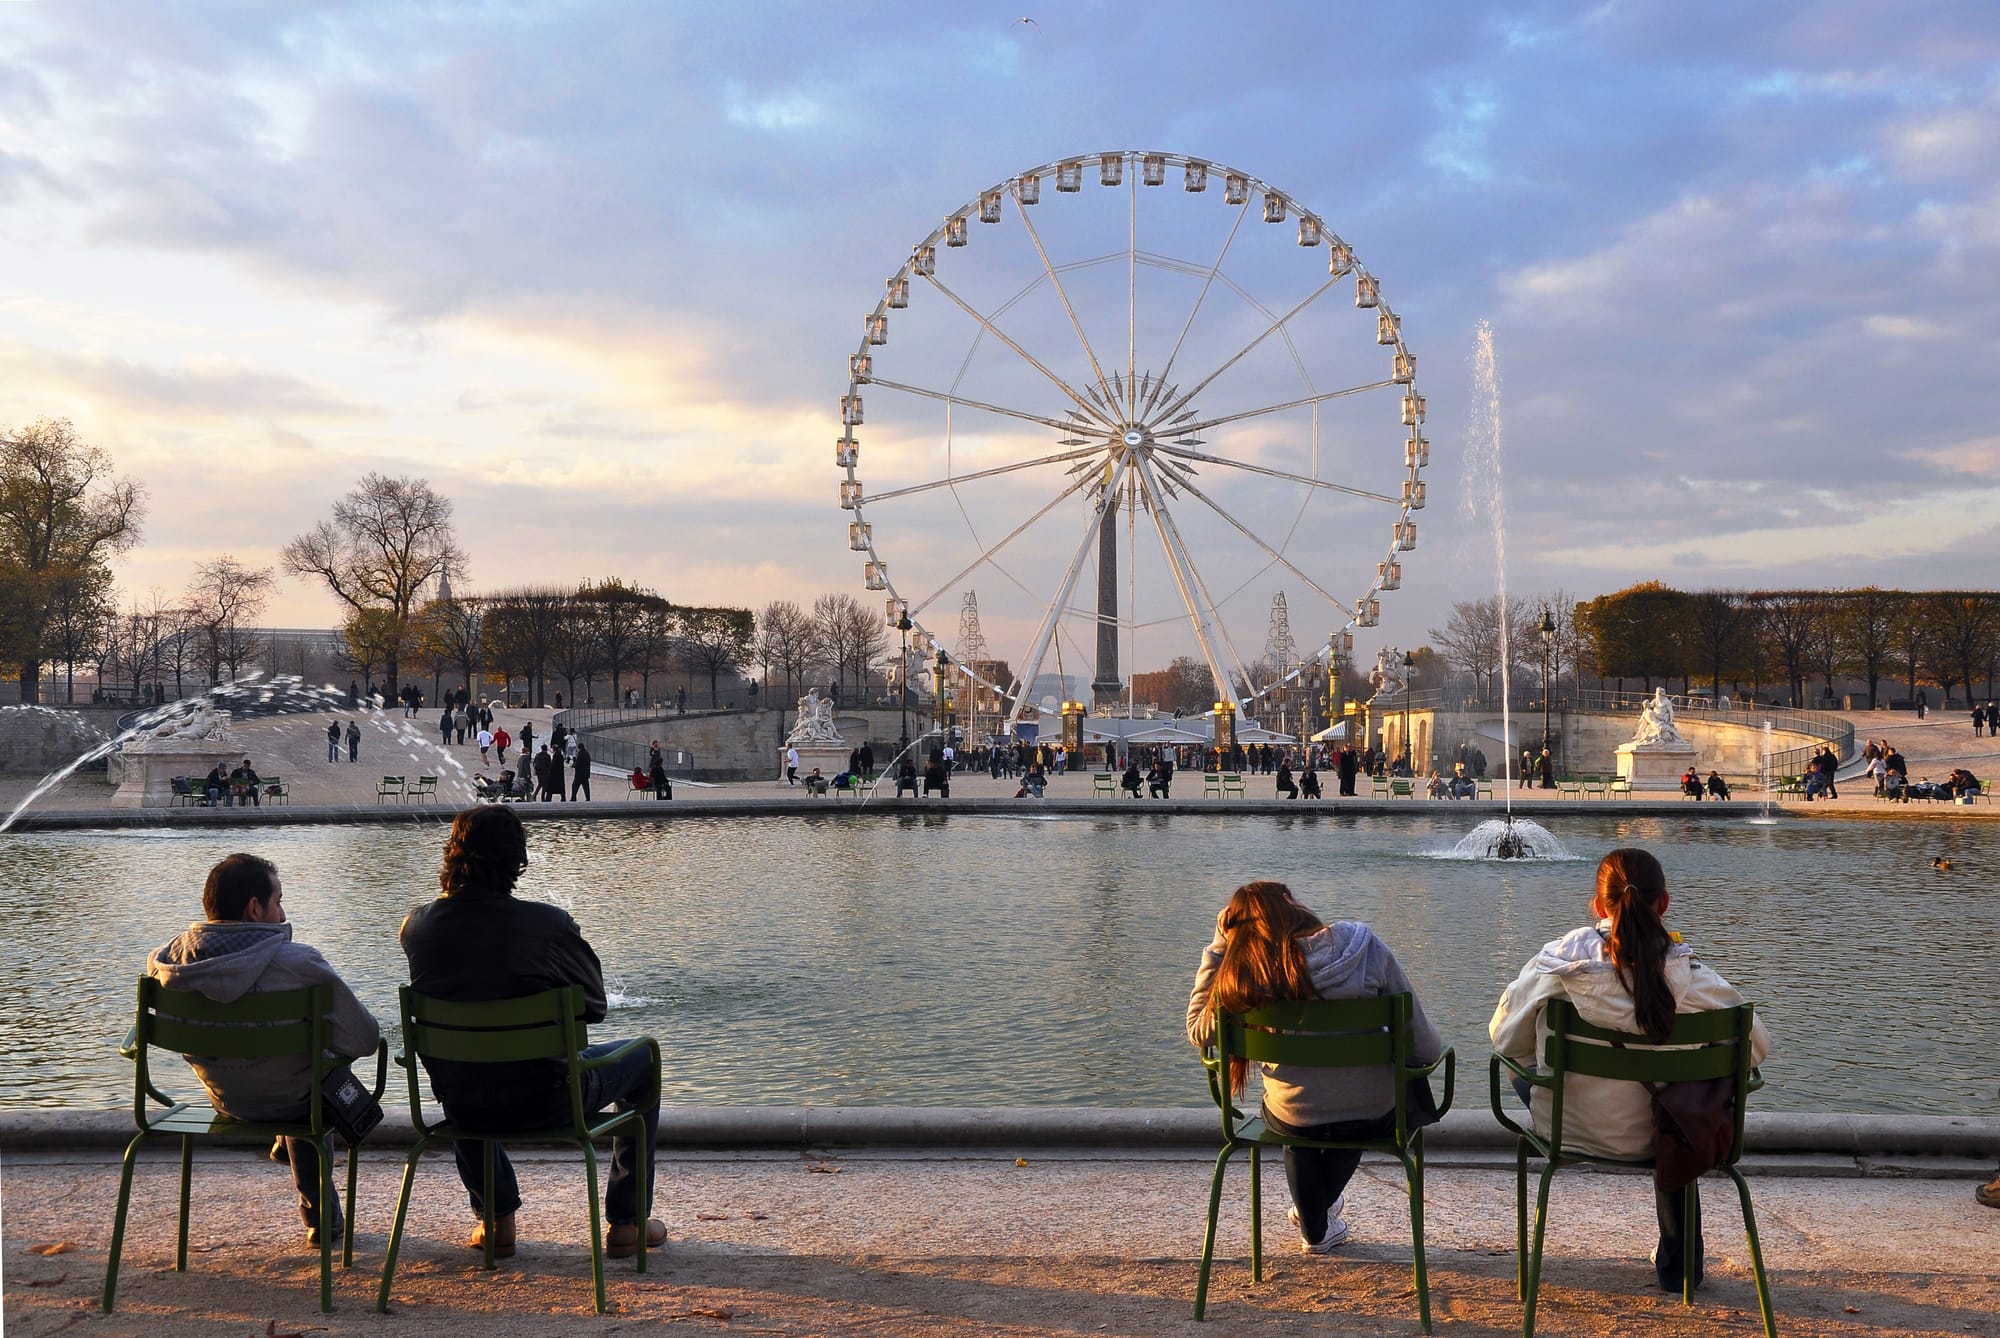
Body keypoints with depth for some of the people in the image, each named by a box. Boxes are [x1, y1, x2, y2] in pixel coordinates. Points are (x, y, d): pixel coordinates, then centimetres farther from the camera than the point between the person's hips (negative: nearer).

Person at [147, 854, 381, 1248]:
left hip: (223, 1098, 5)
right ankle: (320, 1216, 42)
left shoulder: (172, 956, -16)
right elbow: (364, 1038, -25)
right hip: (289, 1100, -4)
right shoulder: (297, 964, -31)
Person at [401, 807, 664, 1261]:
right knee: (642, 1058, 23)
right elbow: (595, 1006, -7)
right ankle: (627, 1222, 26)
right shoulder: (549, 924, -21)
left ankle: (496, 1219, 37)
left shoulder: (416, 926, -11)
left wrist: (448, 899, 8)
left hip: (461, 1105, 4)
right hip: (544, 1103, -4)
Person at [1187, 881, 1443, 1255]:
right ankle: (1324, 1207, 60)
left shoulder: (1240, 975, -17)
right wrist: (1435, 1053, 12)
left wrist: (1218, 946, -4)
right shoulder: (1366, 946, -17)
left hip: (1292, 1120, 0)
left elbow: (1198, 1031, 0)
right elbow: (1424, 1044, -14)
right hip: (1374, 1117, 1)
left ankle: (1315, 1230, 49)